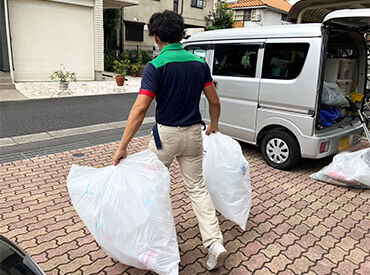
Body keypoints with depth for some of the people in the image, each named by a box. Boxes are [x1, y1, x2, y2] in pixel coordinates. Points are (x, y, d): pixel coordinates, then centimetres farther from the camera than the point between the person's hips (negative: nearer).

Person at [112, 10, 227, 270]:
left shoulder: (156, 65, -13)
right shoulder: (199, 63, 2)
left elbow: (141, 108, -21)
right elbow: (214, 100, 5)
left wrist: (122, 147, -18)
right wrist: (214, 125, 23)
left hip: (166, 134, -4)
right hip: (193, 134, 4)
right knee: (197, 187, 11)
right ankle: (215, 243, 5)